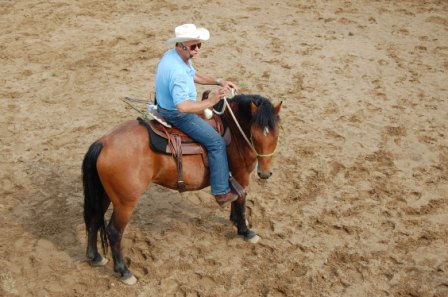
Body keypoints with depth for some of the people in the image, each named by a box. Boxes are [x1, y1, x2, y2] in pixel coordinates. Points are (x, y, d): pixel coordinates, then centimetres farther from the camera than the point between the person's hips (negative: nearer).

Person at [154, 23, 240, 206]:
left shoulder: (174, 55, 0)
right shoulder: (178, 71, -32)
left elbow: (195, 75, 16)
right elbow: (183, 107, -39)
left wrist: (219, 82, 6)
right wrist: (209, 103, -34)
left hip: (165, 107, 11)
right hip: (177, 115, -11)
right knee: (217, 143, -9)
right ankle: (221, 192, -4)